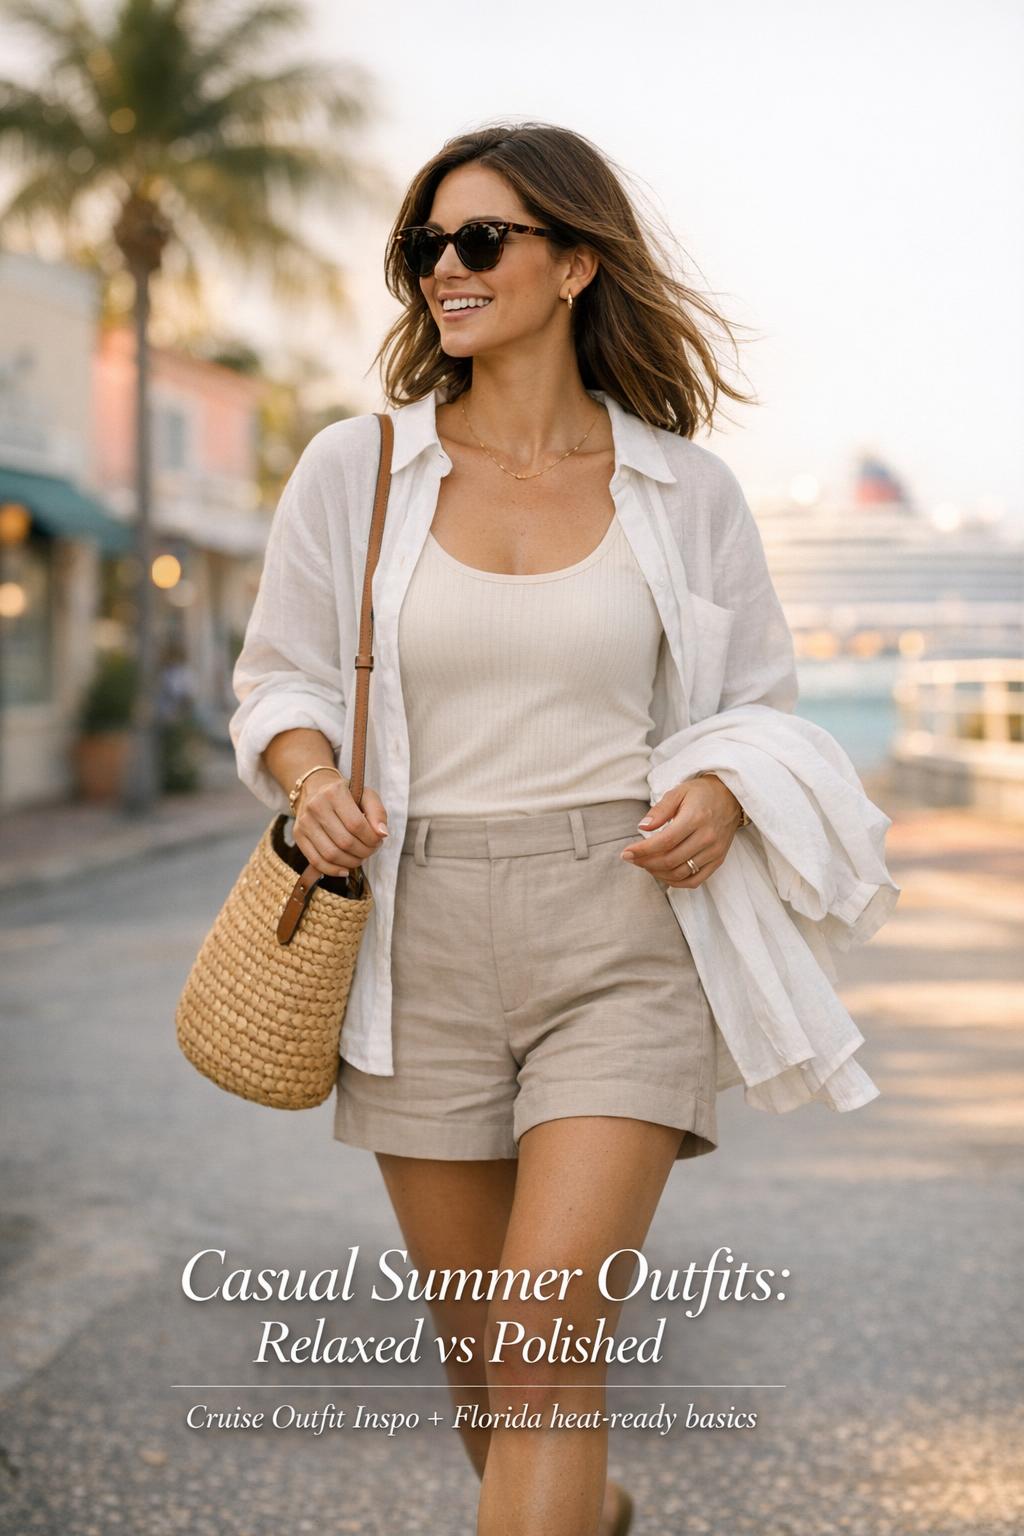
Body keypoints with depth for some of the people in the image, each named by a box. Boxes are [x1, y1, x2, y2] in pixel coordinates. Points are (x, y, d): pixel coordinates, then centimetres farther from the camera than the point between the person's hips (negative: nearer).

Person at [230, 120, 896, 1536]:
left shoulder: (684, 487, 3)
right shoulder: (352, 469, 5)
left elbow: (761, 701, 12)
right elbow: (283, 681, 11)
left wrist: (720, 796, -10)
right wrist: (312, 777, -11)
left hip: (624, 938, -2)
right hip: (423, 940, 2)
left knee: (548, 1349, -14)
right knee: (478, 1355, 13)